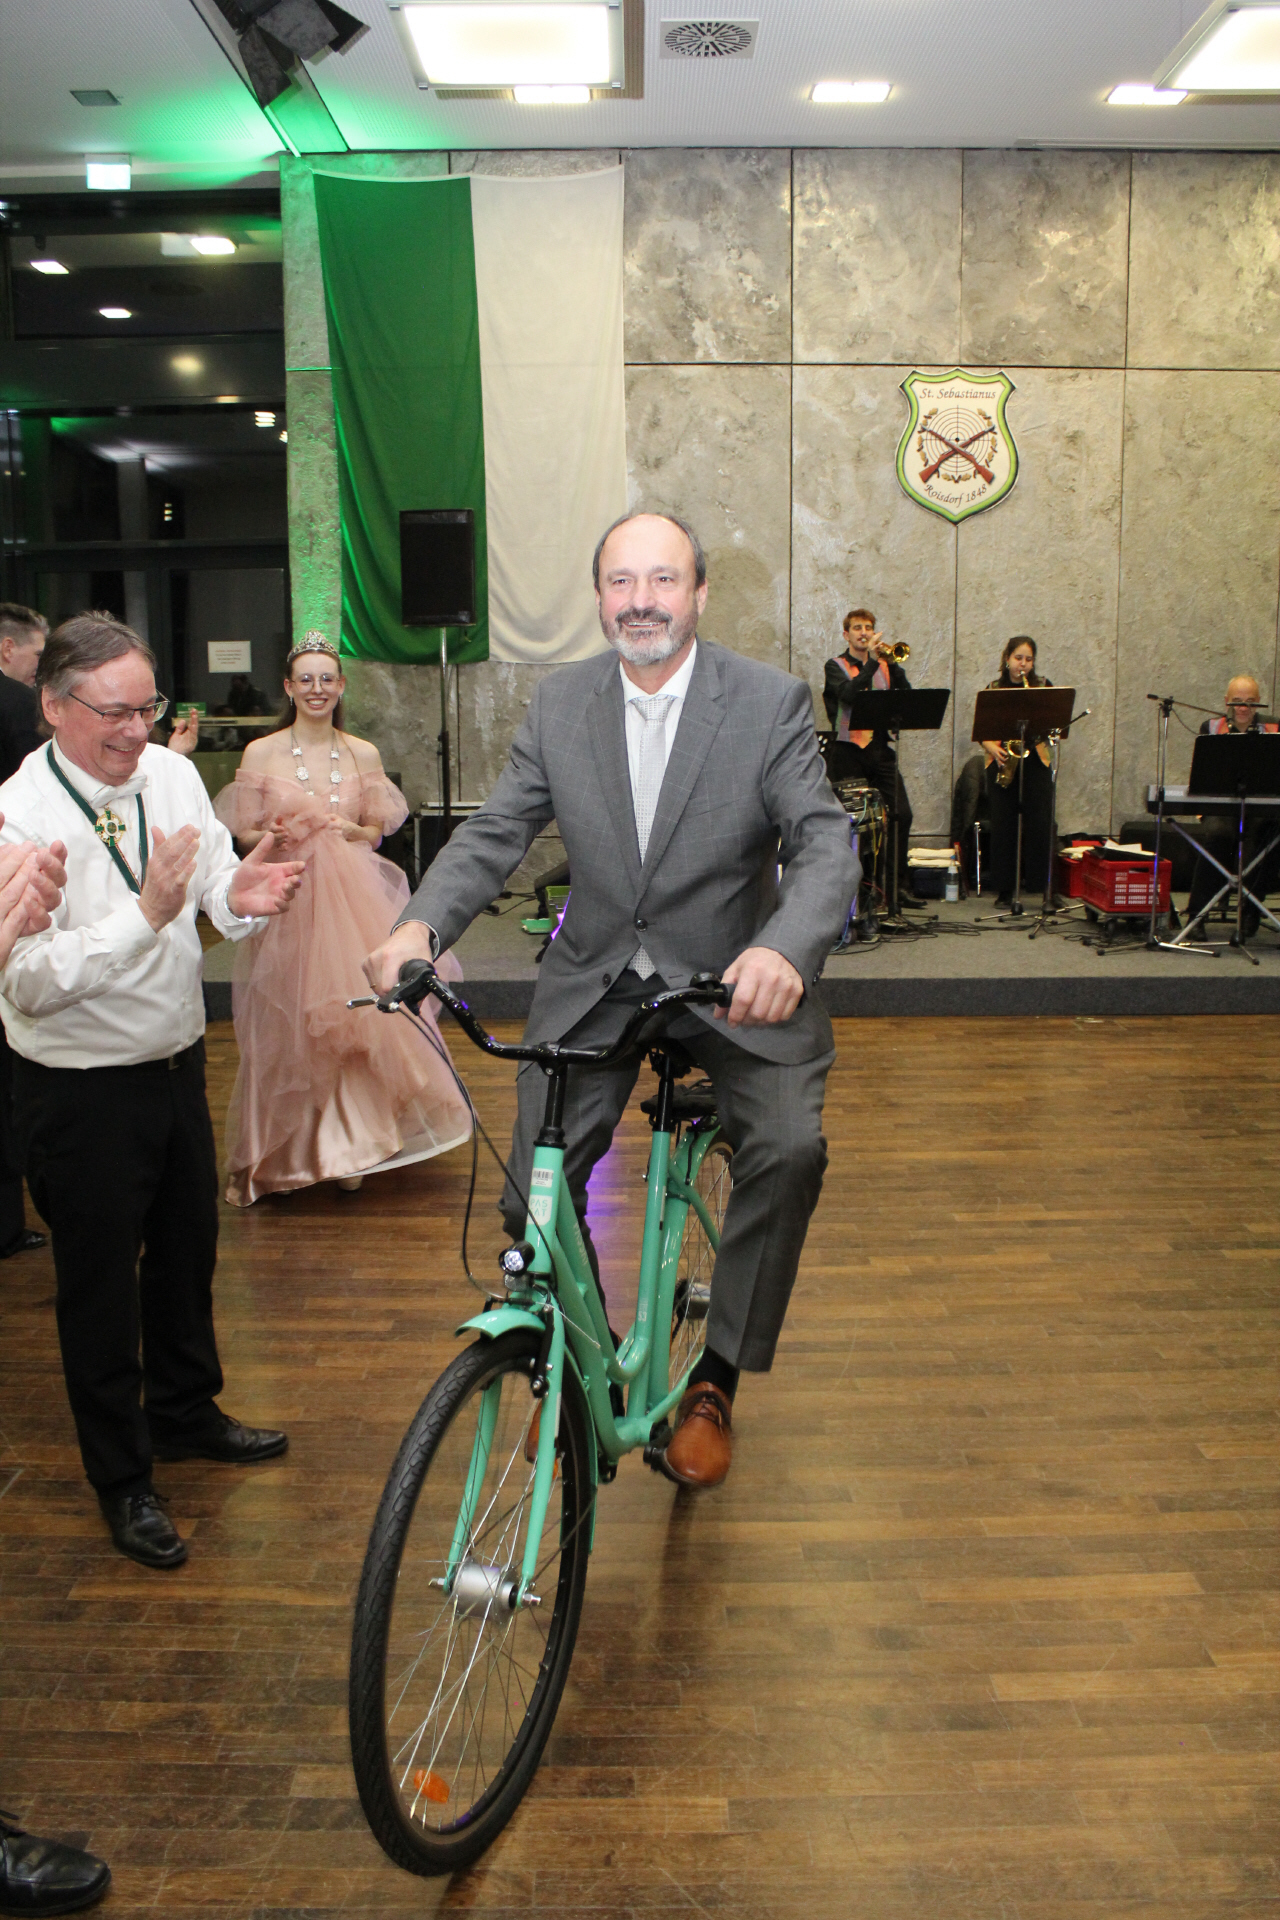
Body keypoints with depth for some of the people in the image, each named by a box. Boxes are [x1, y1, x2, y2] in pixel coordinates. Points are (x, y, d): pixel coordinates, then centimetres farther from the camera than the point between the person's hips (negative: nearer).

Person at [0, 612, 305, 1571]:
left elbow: (218, 890, -2)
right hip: (82, 1089, -6)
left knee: (189, 1249, 23)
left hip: (179, 1061, 6)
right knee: (101, 1283, 10)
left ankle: (185, 1409, 48)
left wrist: (241, 897, -26)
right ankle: (122, 1479, 31)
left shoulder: (172, 775, -4)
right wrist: (146, 915, -36)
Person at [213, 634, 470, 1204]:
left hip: (351, 900, 2)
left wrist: (352, 831, -7)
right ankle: (266, 1157, 15)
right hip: (287, 900, -2)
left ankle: (343, 1147, 13)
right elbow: (244, 833, 4)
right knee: (283, 1031, -1)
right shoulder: (261, 754, 1)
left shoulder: (363, 755, 8)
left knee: (353, 1019, -3)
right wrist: (276, 835, -16)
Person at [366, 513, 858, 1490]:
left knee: (789, 1148, -25)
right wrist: (420, 925, -23)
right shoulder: (560, 702, 0)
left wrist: (784, 948, -41)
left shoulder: (772, 702, -10)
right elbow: (494, 832, -3)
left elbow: (825, 844, -19)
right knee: (534, 1190, -4)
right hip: (597, 981, 3)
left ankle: (714, 1381, -6)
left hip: (734, 980, -2)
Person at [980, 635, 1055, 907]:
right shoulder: (993, 688, 10)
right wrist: (992, 747, -11)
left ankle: (1047, 886, 1)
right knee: (1003, 825, 1)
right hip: (1001, 762, 1)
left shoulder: (1043, 686, 9)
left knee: (1039, 823, -6)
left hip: (1034, 760, -1)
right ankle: (1005, 889, 7)